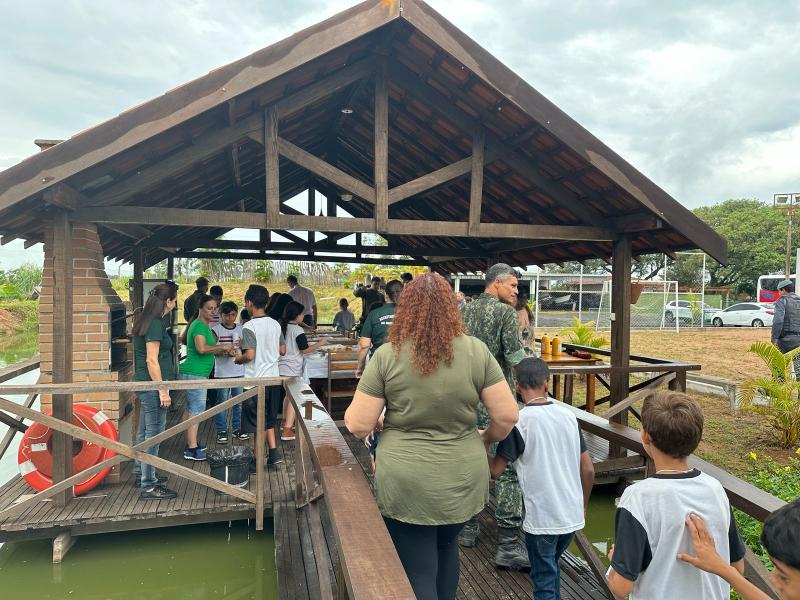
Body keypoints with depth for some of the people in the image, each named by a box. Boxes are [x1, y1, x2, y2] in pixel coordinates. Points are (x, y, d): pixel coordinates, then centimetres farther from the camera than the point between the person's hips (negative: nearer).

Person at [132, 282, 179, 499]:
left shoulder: (145, 320, 13)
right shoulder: (155, 324, -17)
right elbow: (152, 361, -21)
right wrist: (163, 391, -19)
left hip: (144, 384, 10)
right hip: (152, 386, -10)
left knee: (144, 432, 20)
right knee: (153, 434, -4)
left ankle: (141, 474, 33)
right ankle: (148, 486, 2)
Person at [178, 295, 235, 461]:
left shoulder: (204, 325, 17)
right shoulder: (199, 325, -14)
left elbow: (208, 349, 20)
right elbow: (202, 348, -27)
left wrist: (225, 351, 8)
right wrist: (222, 346, -18)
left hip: (195, 373, 11)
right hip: (195, 374, -11)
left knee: (190, 409, 15)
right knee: (197, 410, -9)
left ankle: (190, 443, 24)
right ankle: (192, 449, -6)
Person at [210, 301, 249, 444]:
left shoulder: (241, 329, 8)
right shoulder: (216, 329, -2)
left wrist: (243, 344, -9)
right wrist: (225, 350, -22)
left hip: (240, 372, 3)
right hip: (222, 372, -3)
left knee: (239, 402, 8)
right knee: (222, 402, 2)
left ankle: (237, 429, 21)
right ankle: (222, 431, 13)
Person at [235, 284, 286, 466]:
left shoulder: (249, 327, -15)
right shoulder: (275, 324, 4)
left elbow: (250, 355, -21)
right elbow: (282, 350, 10)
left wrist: (238, 359, -2)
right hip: (273, 377, 6)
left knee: (255, 422, 6)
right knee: (269, 418, 20)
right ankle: (274, 452, 15)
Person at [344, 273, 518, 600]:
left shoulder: (387, 355, -12)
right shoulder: (476, 350, -7)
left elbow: (358, 426, -10)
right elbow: (508, 416, -6)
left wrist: (351, 413, 12)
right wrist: (485, 438, 14)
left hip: (407, 486, -3)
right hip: (463, 480, 3)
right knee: (446, 545, 30)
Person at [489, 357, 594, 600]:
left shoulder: (520, 421, -14)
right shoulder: (568, 415, 1)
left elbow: (495, 470, -12)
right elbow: (588, 470, 5)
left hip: (542, 519, -5)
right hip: (573, 516, 6)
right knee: (552, 567, 27)